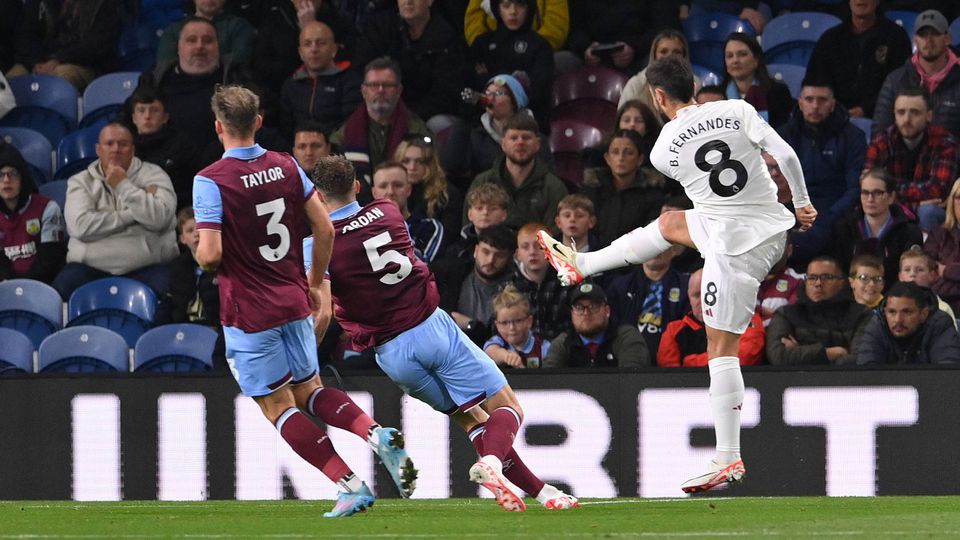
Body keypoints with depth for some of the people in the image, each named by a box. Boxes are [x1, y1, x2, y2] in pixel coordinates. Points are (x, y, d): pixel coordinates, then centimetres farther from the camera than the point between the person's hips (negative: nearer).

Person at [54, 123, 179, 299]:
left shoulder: (152, 174, 10)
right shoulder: (81, 182, 12)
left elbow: (158, 218, -10)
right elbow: (81, 226, -8)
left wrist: (123, 186, -6)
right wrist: (129, 216, -6)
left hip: (146, 266, -1)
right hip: (91, 267, 1)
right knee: (63, 289, -27)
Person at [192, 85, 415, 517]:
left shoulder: (210, 182, -15)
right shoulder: (286, 167, 2)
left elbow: (210, 255, -21)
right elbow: (325, 229, 5)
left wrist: (202, 258, 3)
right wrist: (315, 285, 18)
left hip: (249, 313, -6)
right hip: (294, 303, 6)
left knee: (279, 407, 5)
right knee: (310, 390, 21)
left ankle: (350, 484, -5)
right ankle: (378, 435, -4)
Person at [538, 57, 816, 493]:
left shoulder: (665, 148, -10)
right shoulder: (737, 110, -6)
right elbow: (786, 154, -12)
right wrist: (802, 203, 3)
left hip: (734, 246, -6)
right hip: (774, 224, 6)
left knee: (721, 348, 1)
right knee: (668, 224, 27)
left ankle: (728, 458, 1)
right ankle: (581, 264, 45)